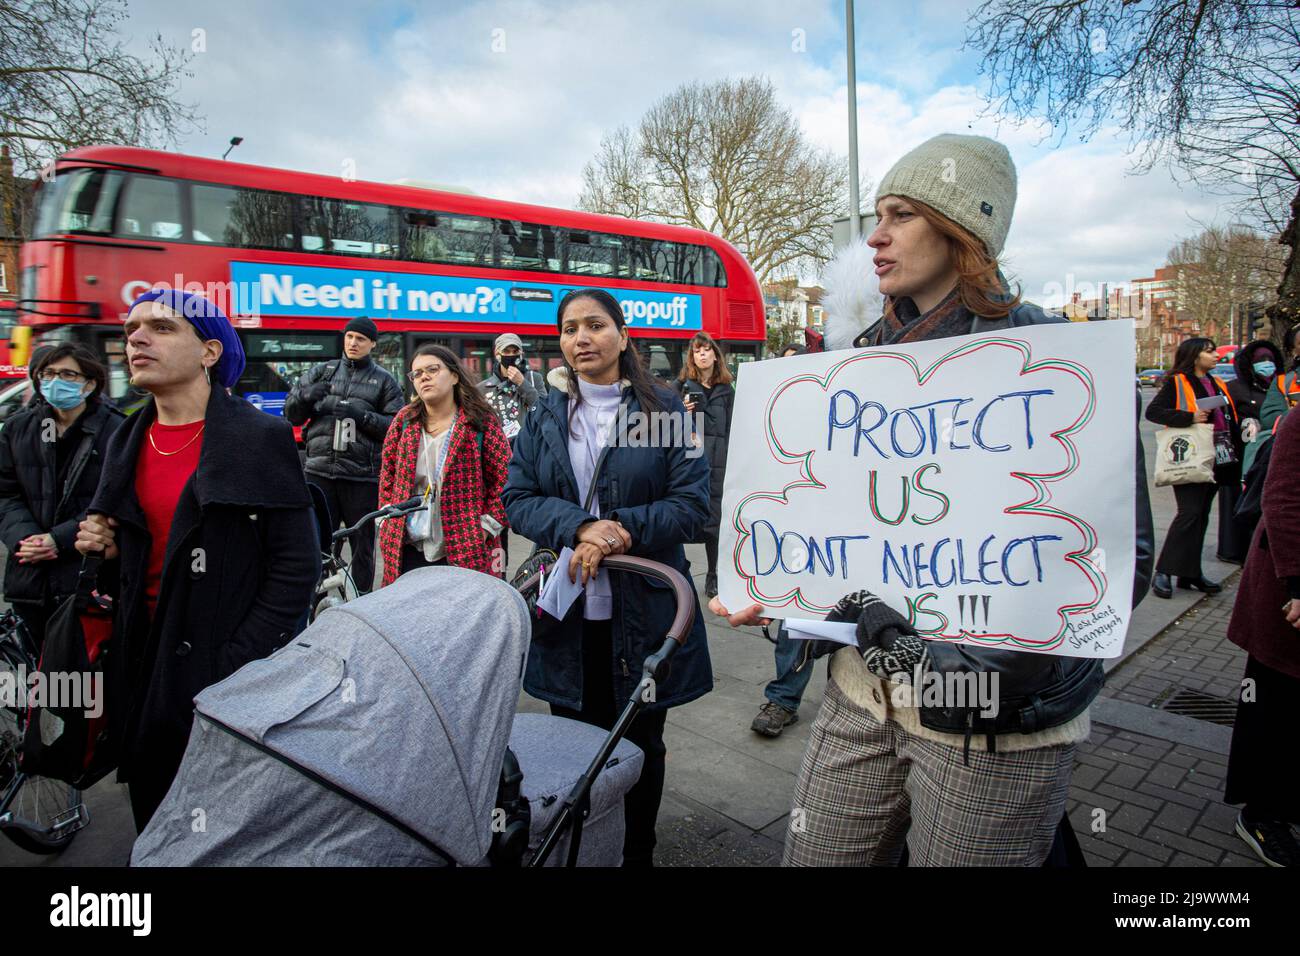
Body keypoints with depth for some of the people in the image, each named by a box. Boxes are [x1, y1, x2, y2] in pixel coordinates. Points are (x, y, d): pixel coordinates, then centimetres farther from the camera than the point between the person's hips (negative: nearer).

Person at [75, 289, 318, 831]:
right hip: (143, 665, 6)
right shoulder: (127, 442, 8)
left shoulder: (261, 438, -12)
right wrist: (104, 549, -2)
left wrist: (238, 668, -18)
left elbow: (296, 567, -14)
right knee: (155, 831, 20)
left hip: (223, 669, -6)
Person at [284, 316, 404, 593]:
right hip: (320, 472, 2)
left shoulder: (384, 381, 9)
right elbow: (291, 414, 13)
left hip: (363, 477, -1)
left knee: (363, 546, 6)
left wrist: (362, 416, -14)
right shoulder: (321, 372, 15)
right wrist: (306, 395, -8)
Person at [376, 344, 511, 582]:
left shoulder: (481, 422, -5)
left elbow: (504, 479, -4)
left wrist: (485, 528, -8)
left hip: (465, 551, -3)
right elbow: (387, 475, 15)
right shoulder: (404, 421, 8)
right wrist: (388, 522, 7)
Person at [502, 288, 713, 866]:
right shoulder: (544, 418, 8)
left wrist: (617, 530, -21)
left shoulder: (664, 411, -2)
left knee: (640, 746, 15)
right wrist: (580, 528, -20)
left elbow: (692, 504, -8)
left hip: (643, 613, -2)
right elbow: (517, 498, -1)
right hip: (567, 610, 2)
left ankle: (638, 853, 36)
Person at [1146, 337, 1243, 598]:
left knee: (1202, 515, 9)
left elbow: (1231, 421, 25)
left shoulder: (1218, 385, 18)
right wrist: (1190, 417, -23)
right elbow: (1152, 411, -15)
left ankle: (1190, 573, 15)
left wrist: (1237, 454, 14)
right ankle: (1163, 572, -9)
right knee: (1190, 513, -14)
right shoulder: (1176, 383, -4)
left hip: (1215, 461, 8)